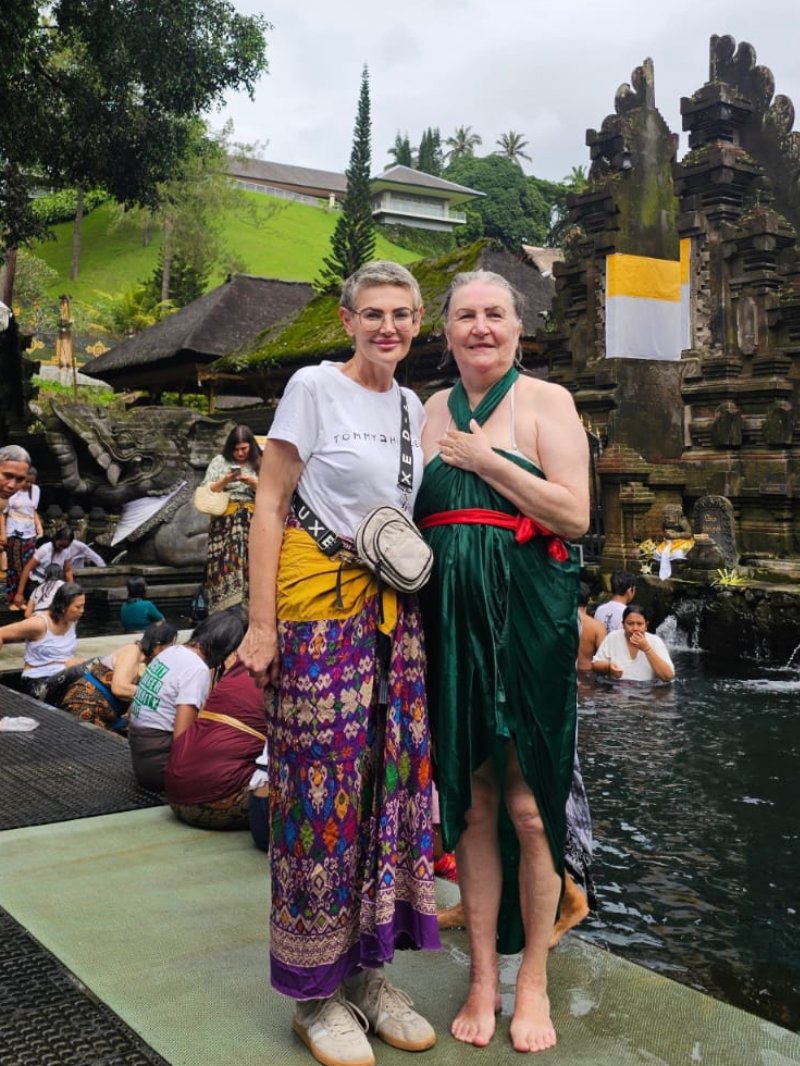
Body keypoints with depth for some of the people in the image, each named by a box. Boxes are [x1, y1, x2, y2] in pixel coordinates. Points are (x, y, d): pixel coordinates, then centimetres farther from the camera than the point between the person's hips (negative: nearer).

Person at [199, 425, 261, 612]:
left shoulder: (259, 464, 13)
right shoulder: (219, 461, 13)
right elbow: (207, 492, 9)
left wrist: (253, 482, -7)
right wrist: (224, 480, -6)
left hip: (251, 521, 0)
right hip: (225, 519, 0)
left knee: (251, 561, -14)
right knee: (226, 558, -14)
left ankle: (249, 604, -17)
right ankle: (226, 605, -17)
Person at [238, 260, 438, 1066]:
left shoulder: (412, 407, 13)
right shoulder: (314, 387, -5)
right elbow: (270, 502, -7)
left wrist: (414, 597, 12)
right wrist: (262, 624, -12)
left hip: (393, 607, 6)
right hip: (319, 602, -6)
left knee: (393, 774, 6)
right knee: (324, 782, -3)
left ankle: (368, 968, 21)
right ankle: (314, 991, 12)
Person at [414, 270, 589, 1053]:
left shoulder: (545, 402, -1)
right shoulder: (432, 411, 13)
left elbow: (573, 515, -12)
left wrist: (485, 459, -12)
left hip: (527, 617, -4)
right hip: (449, 619, 4)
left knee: (527, 805, 1)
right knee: (470, 802, 9)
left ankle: (533, 981, 20)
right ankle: (482, 978, 22)